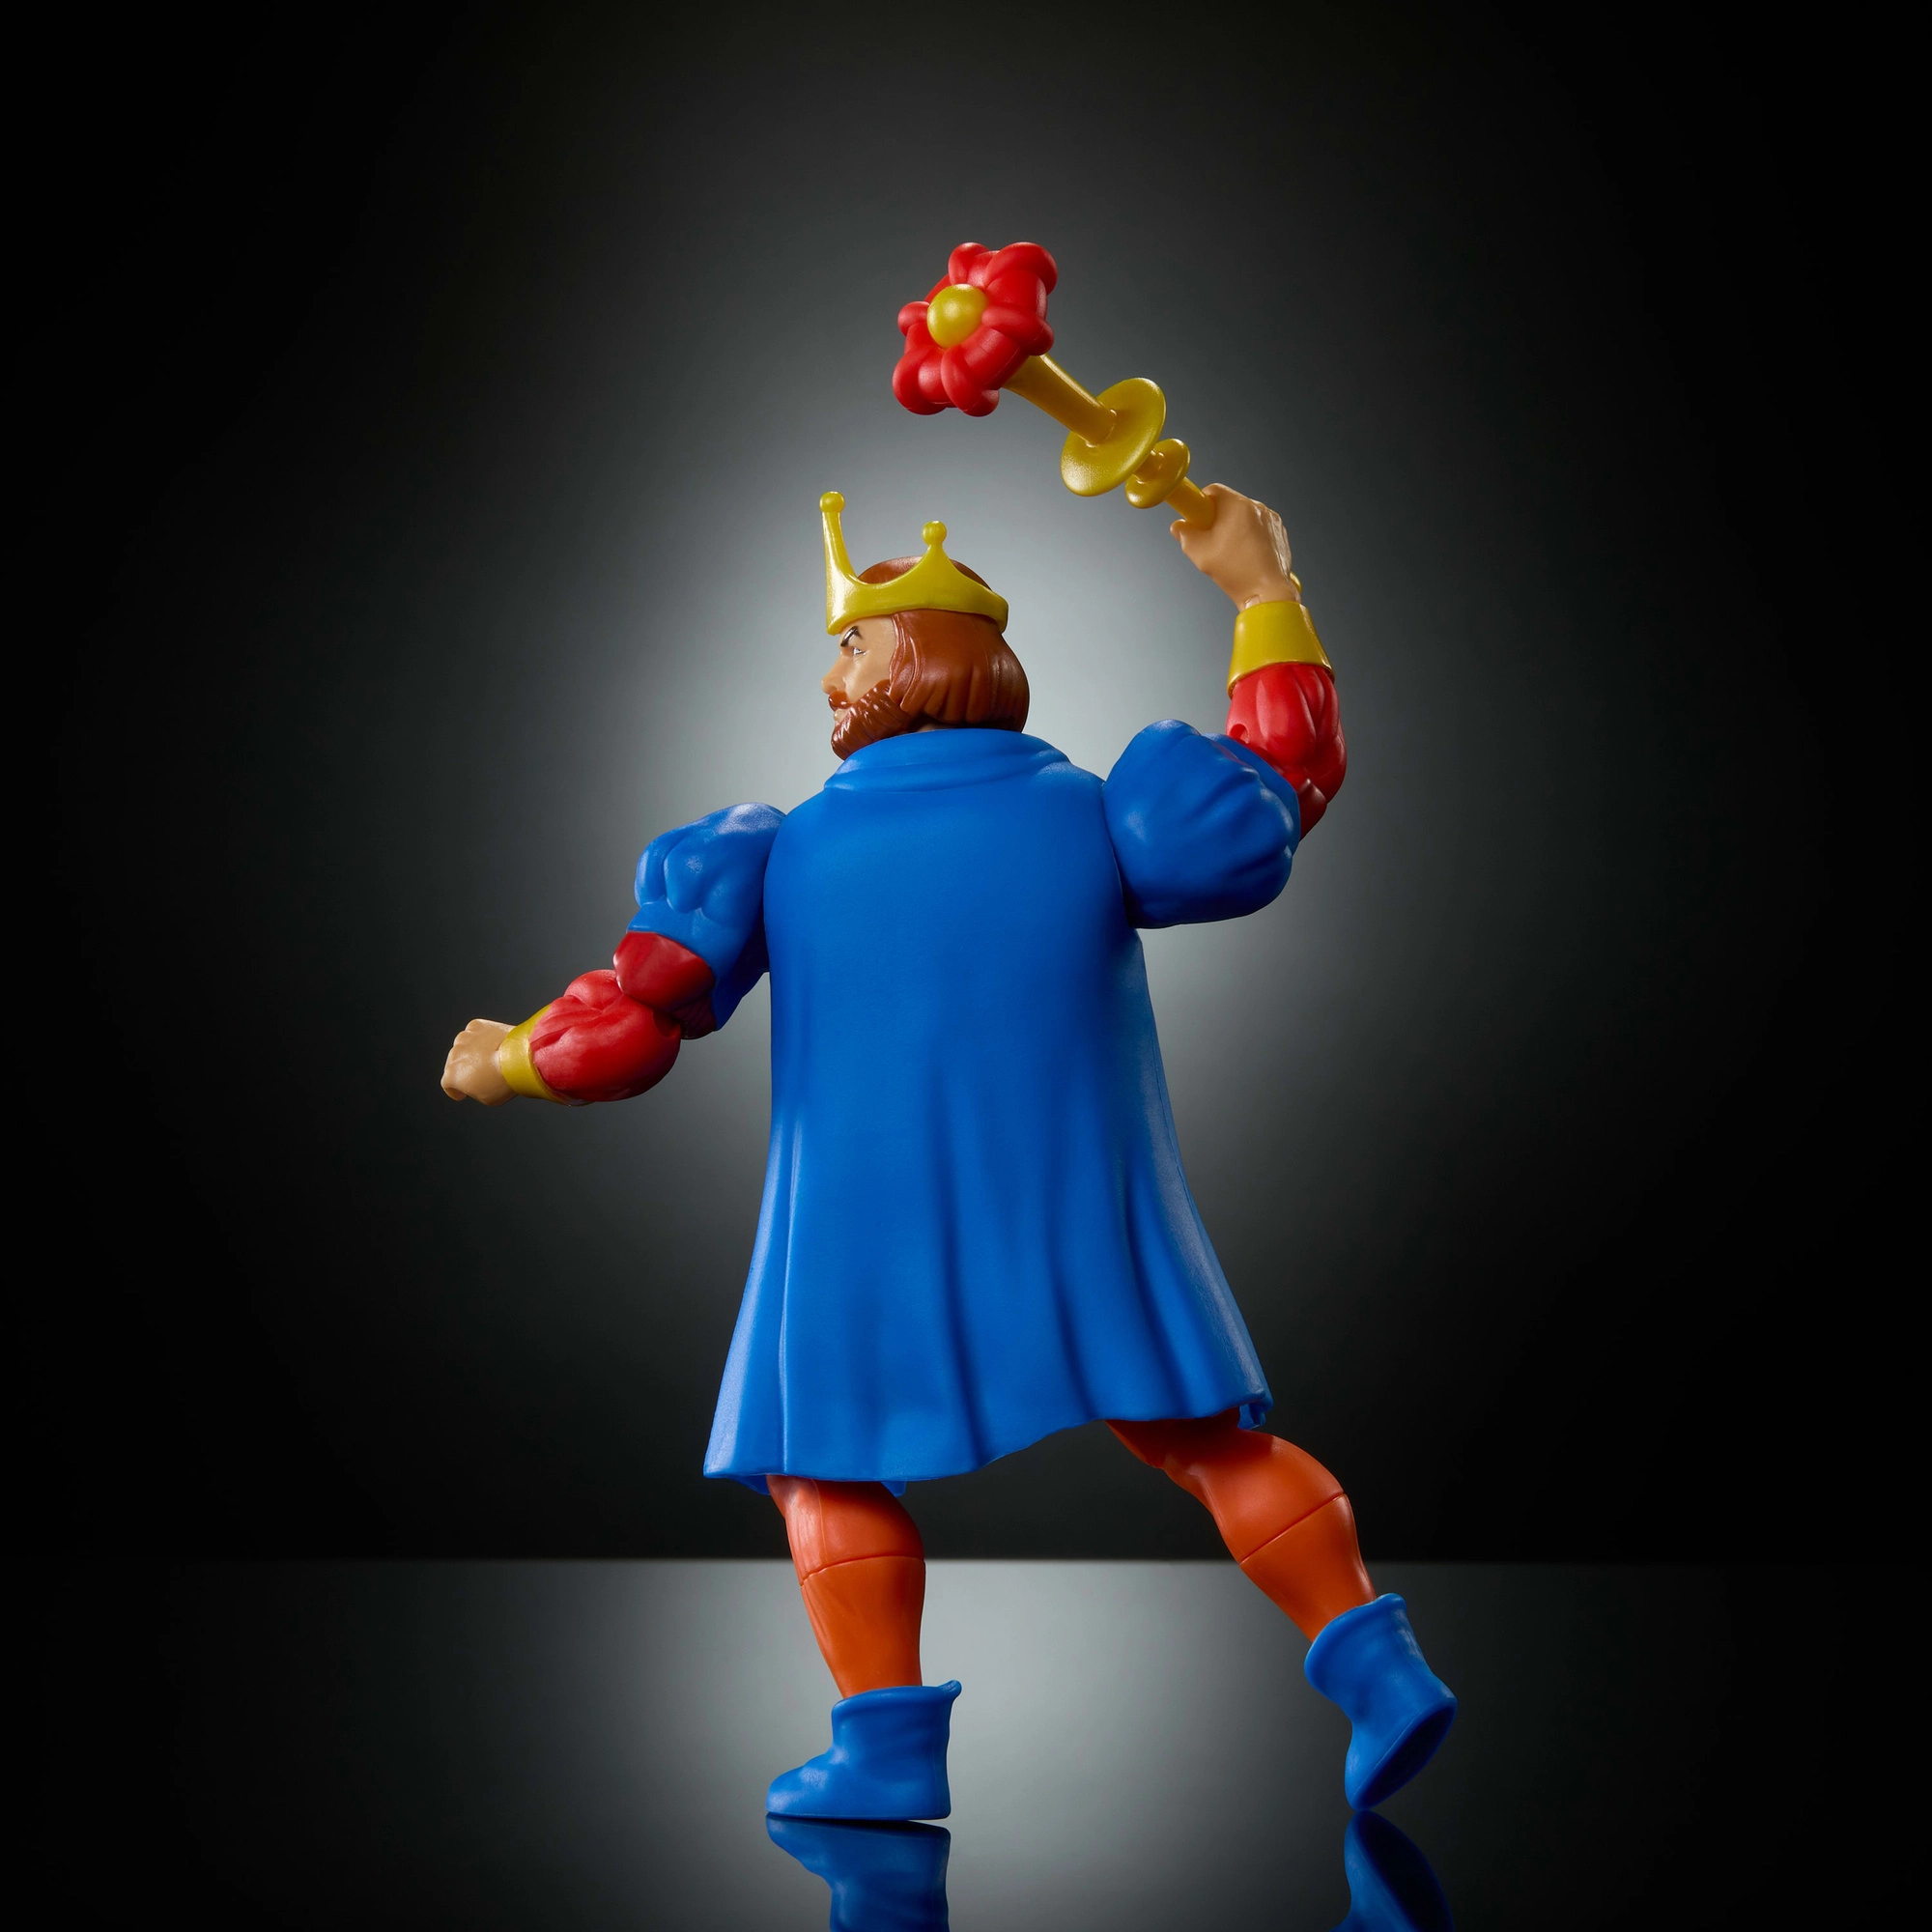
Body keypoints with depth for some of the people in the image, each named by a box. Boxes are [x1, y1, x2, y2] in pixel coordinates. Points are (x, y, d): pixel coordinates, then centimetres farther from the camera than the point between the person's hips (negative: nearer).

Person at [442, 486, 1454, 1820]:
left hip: (874, 1237, -1)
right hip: (1088, 1228, 1)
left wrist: (509, 1065, 13)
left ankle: (891, 1747, 7)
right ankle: (1374, 1668, 1)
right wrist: (1264, 594, 16)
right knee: (1209, 1438, 11)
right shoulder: (1083, 819, 1)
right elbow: (1287, 777, 10)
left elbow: (635, 1018, -5)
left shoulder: (791, 854, 0)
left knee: (828, 1462, 16)